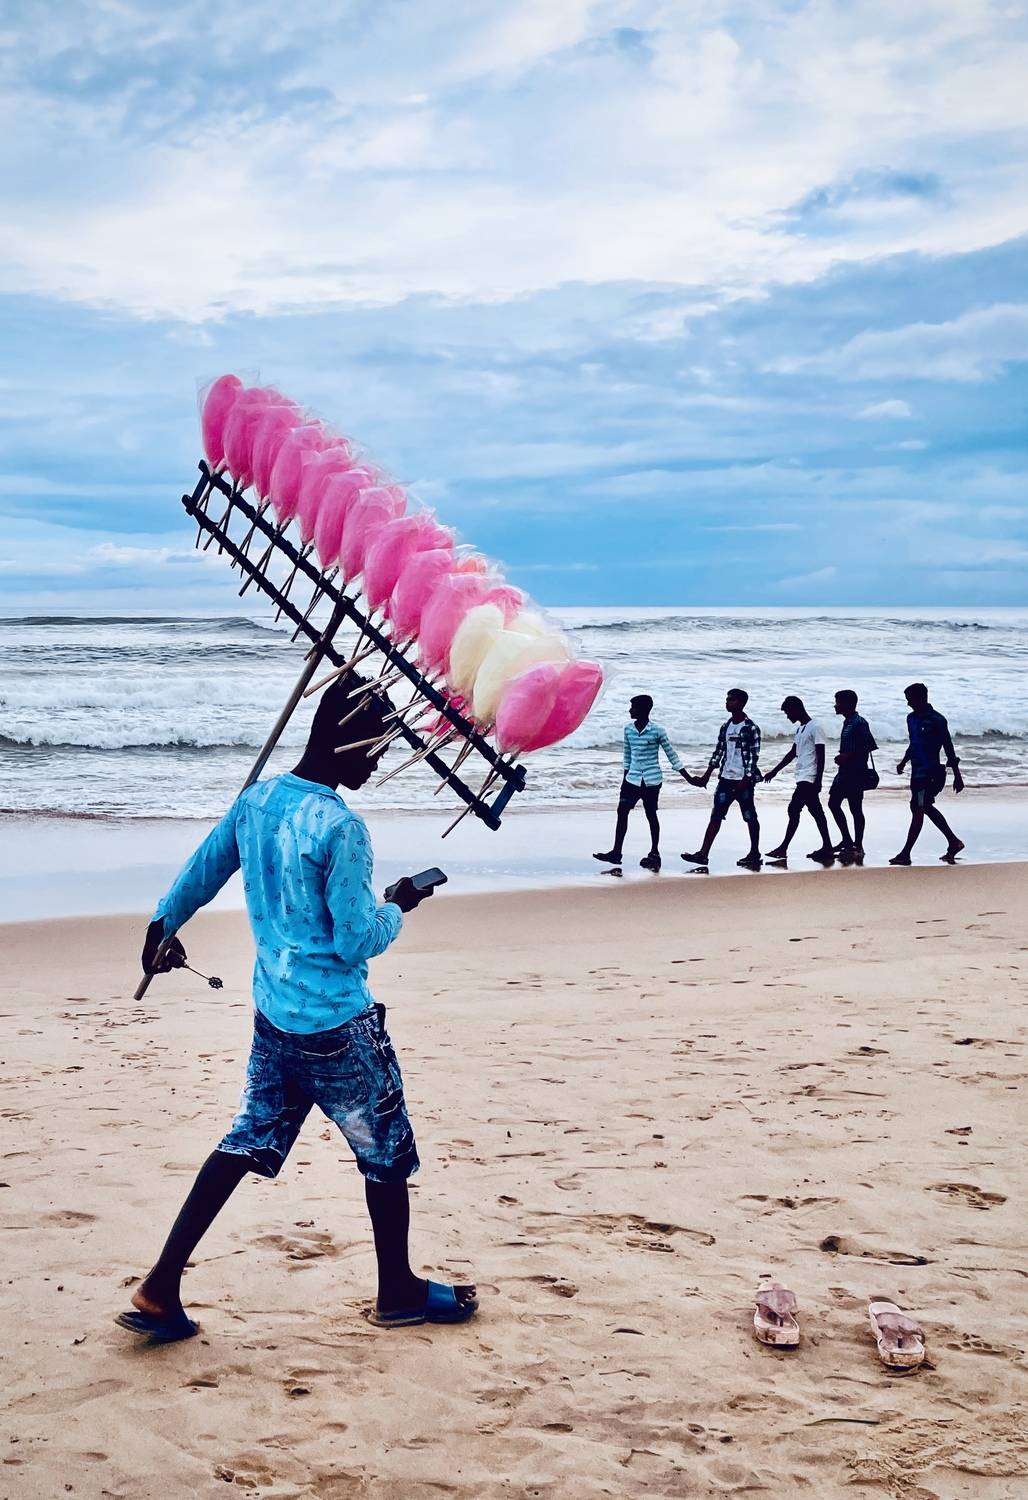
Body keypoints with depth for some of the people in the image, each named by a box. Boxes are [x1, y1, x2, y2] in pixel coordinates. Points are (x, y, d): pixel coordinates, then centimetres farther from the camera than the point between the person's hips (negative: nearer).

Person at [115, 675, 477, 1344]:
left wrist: (164, 926, 34)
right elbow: (357, 940, -20)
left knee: (247, 1143, 15)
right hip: (338, 1023, -7)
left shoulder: (256, 800, 2)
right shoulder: (340, 826, -22)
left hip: (273, 1014, 7)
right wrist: (398, 907, 0)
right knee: (388, 1153, 11)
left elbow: (201, 872, 17)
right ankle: (399, 1292, 26)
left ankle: (161, 1288, 12)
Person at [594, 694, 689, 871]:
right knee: (622, 811, -3)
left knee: (651, 814, 3)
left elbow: (672, 755, -3)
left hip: (651, 780, -4)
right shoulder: (628, 729, 5)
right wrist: (625, 779, 17)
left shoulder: (657, 730, -9)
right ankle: (616, 852, 1)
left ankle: (654, 853, 16)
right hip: (632, 779, 4)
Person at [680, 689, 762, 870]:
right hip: (726, 779, 7)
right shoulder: (725, 727, 11)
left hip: (743, 780, -6)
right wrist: (706, 775, 11)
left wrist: (746, 780, -17)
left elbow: (754, 756, -12)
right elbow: (718, 752, 14)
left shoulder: (750, 728, -9)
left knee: (750, 817, 5)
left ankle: (754, 854, 17)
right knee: (716, 816, 2)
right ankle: (703, 854, -1)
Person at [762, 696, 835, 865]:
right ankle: (827, 848, 13)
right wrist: (775, 771, 22)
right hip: (803, 778, 10)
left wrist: (818, 780, -19)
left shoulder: (815, 728, -11)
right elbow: (793, 753, 24)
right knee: (816, 812, 10)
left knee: (793, 809, -11)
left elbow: (821, 756, -15)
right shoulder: (799, 729, 16)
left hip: (809, 779, -10)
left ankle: (783, 848, -8)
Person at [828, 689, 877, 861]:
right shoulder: (847, 722, 14)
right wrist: (842, 757, 9)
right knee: (833, 803, 11)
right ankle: (847, 840, 19)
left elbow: (870, 746, -20)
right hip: (844, 771, 10)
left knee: (855, 809, -4)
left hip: (856, 772, -10)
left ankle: (858, 847, 3)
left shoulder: (859, 723, -15)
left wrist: (848, 756, -21)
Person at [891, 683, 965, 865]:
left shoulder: (937, 720, -13)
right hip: (917, 771, 9)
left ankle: (905, 853, -10)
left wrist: (957, 775, -9)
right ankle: (953, 842, 28)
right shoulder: (911, 718, 11)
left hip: (931, 772, -9)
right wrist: (904, 761, 14)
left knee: (918, 810, -9)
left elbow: (948, 748, -10)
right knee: (926, 808, 16)